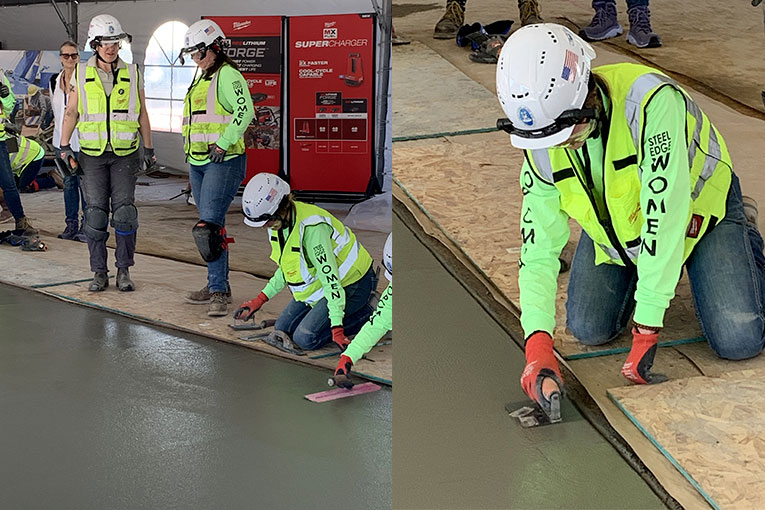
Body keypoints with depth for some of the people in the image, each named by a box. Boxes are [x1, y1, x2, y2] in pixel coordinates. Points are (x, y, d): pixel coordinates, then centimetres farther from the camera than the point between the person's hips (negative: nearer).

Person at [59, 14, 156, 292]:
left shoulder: (132, 73, 4)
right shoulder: (81, 73, 3)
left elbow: (142, 113, 10)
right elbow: (71, 111, 7)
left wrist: (149, 149, 10)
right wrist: (64, 147, 1)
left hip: (125, 154, 0)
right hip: (93, 154, 0)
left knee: (124, 211, -5)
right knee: (95, 213, -1)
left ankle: (124, 271, 6)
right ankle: (99, 273, 8)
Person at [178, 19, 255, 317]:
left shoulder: (227, 74, -10)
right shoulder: (202, 79, 21)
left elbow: (244, 111, -24)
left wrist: (223, 144, -24)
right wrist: (191, 156, 25)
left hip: (224, 162, -10)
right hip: (198, 163, 10)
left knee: (209, 225, -16)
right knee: (212, 225, 12)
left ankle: (218, 291, -13)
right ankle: (219, 286, 19)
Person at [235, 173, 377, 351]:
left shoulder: (312, 227, -34)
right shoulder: (278, 222, -6)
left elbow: (330, 278, -34)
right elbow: (286, 267, 10)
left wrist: (337, 328, -34)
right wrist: (260, 300, 7)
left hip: (350, 285, -9)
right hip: (317, 284, 9)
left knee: (305, 338, -16)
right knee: (282, 330, 9)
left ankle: (367, 315, -1)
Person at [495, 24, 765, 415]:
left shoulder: (652, 101, -41)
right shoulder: (540, 147, -22)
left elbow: (665, 217, -41)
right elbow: (539, 247, -20)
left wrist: (646, 328, -39)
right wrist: (538, 342, -34)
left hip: (698, 206, -4)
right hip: (616, 222, 4)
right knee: (589, 330, -3)